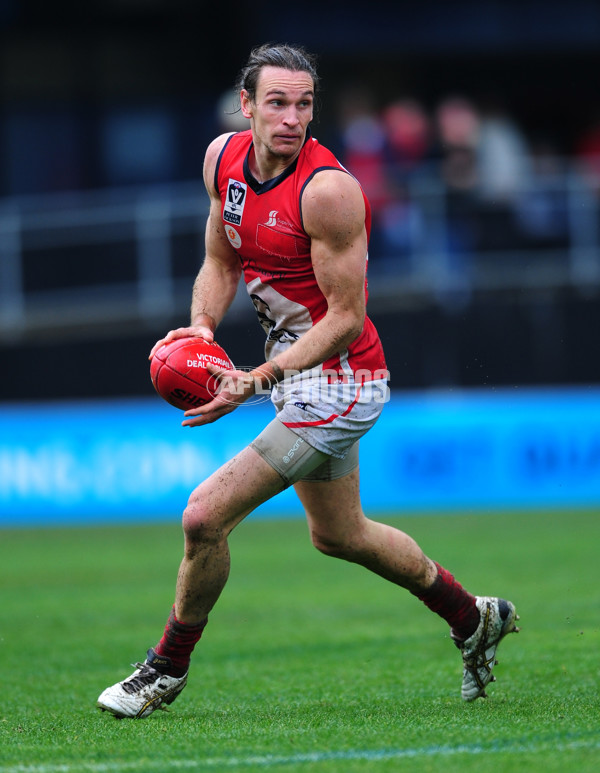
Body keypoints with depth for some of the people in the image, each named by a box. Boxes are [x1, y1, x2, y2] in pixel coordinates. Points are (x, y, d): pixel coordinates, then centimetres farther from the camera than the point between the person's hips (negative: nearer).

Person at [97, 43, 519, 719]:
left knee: (205, 516, -13)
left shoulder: (328, 189, -24)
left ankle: (166, 670, 8)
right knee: (339, 537, 25)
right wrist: (201, 326, -7)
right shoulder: (224, 157, -1)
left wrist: (259, 380, -28)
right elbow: (221, 261, 13)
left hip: (338, 381, -9)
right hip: (296, 370, 9)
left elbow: (347, 317, -22)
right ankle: (474, 619, 44)